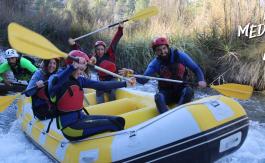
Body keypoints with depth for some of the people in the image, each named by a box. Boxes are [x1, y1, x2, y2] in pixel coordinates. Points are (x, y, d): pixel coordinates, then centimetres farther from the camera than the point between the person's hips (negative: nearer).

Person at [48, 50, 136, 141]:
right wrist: (73, 67, -44)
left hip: (81, 117, 8)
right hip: (69, 125, -8)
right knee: (112, 125, -17)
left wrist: (125, 83, 6)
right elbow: (53, 86, -38)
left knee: (119, 121, -3)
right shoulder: (56, 78, -13)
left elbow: (101, 85, 8)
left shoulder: (79, 80, 9)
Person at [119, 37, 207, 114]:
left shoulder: (179, 56, -8)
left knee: (188, 90, -33)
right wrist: (132, 74, -32)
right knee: (158, 97, -32)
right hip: (166, 93, 0)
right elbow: (143, 80, -13)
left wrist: (201, 80, -23)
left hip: (181, 90, 0)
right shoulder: (155, 63, -5)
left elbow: (196, 69, -3)